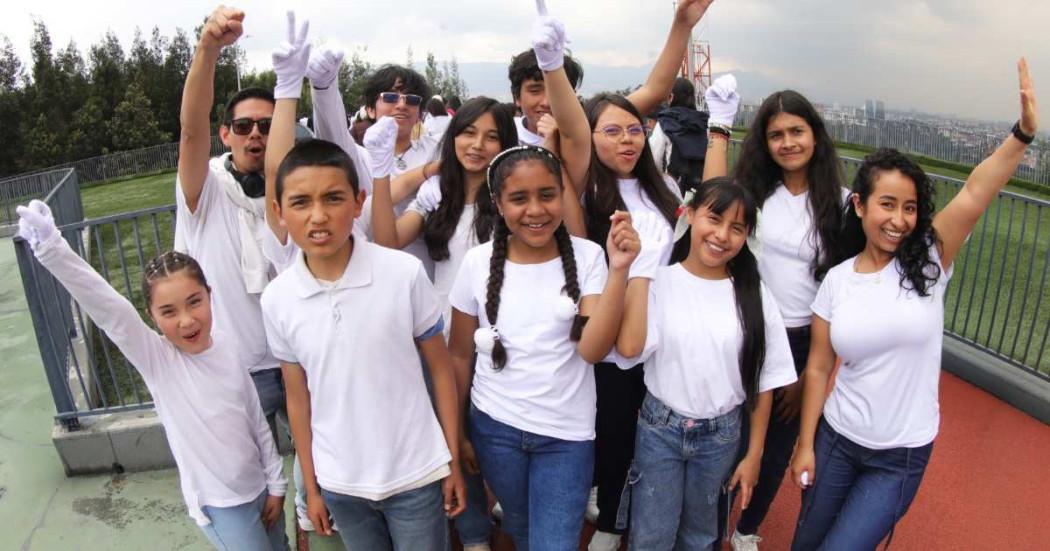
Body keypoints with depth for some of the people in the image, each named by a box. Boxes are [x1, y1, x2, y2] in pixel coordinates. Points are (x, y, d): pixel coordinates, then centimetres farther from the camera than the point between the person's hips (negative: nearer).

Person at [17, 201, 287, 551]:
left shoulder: (230, 345, -9)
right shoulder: (156, 359, -19)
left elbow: (257, 421, -1)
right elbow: (105, 308, -36)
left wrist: (276, 484, 4)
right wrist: (51, 248, -49)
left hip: (259, 488, 3)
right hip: (219, 504, -3)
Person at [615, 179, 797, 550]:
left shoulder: (754, 295, -7)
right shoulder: (660, 282, -13)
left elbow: (764, 380, 0)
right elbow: (629, 348, -29)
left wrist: (754, 455, 2)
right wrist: (642, 267, -23)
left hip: (721, 435, 2)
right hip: (660, 428, -2)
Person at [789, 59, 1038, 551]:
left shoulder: (927, 262, -10)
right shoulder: (836, 280, -6)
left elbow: (974, 196, -29)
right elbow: (818, 368, -2)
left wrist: (1024, 132, -42)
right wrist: (805, 444, 0)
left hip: (901, 457, -2)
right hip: (836, 440, 2)